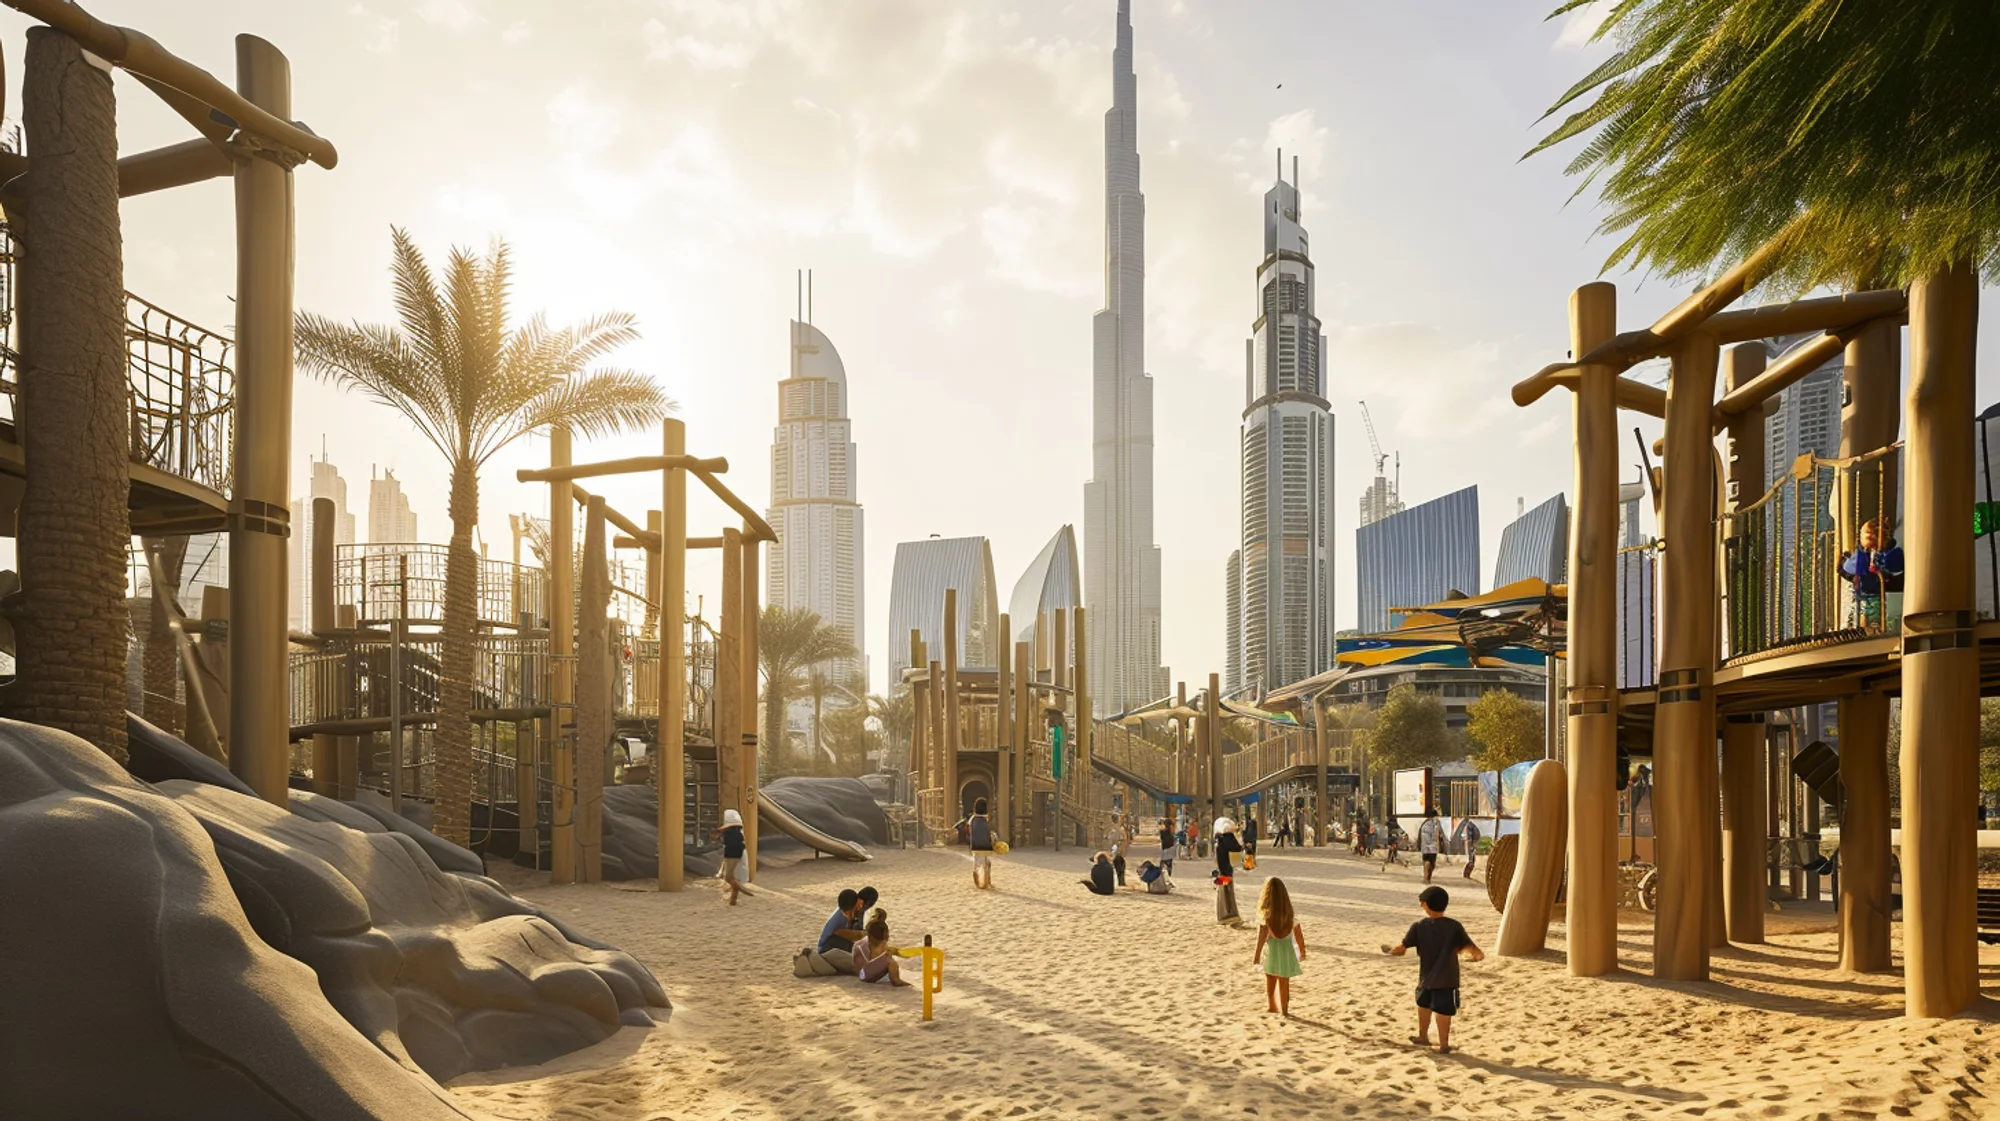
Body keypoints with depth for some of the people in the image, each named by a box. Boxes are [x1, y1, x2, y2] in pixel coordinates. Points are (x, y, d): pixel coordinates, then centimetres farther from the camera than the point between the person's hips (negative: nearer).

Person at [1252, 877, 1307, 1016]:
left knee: (1270, 979, 20)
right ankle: (1284, 1010, 18)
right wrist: (1302, 950, 11)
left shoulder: (1265, 912, -16)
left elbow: (1262, 935, -20)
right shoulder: (1289, 912, -8)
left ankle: (1272, 1006, 33)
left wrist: (1257, 952, -18)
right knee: (1284, 982, 12)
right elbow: (1298, 933, -2)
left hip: (1270, 948, -1)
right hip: (1286, 948, 1)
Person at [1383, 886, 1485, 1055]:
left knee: (1424, 1004, 23)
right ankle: (1443, 1044, 11)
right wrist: (1479, 954, 2)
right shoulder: (1454, 926, -12)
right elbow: (1469, 947, -17)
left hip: (1426, 977, 2)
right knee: (1443, 1010, 4)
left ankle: (1423, 1036, 38)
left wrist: (1390, 949, 13)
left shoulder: (1418, 926, -9)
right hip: (1446, 978, -2)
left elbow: (1402, 949, -6)